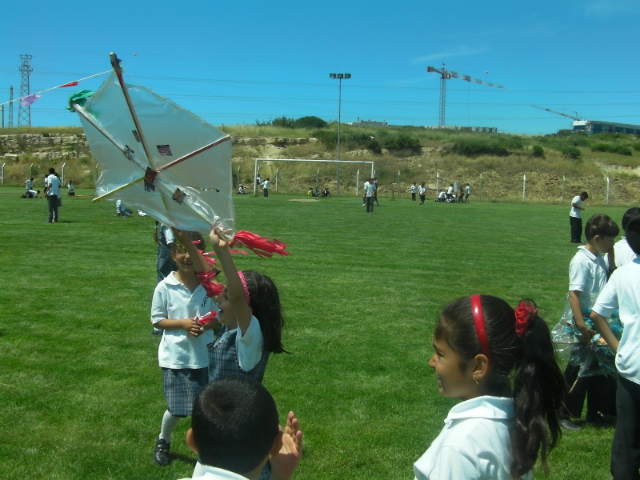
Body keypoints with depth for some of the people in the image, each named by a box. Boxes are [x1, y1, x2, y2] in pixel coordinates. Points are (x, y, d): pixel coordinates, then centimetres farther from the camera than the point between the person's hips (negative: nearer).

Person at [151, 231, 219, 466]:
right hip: (175, 357, -2)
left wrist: (207, 324, -17)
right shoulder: (165, 287, -10)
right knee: (177, 409, 4)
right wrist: (182, 323, -18)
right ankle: (163, 441, 34)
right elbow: (157, 320, -3)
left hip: (204, 356, 2)